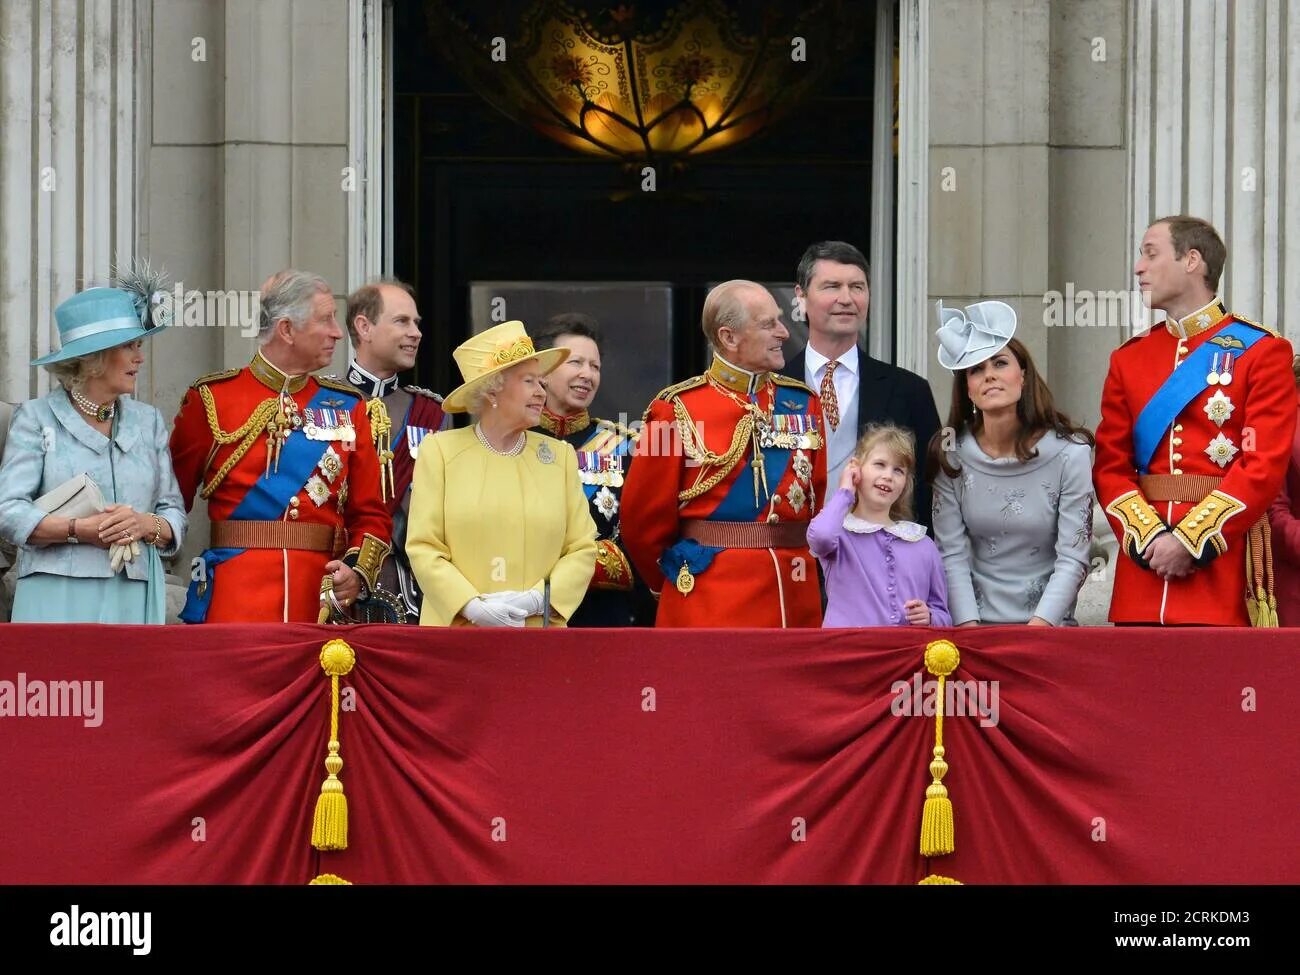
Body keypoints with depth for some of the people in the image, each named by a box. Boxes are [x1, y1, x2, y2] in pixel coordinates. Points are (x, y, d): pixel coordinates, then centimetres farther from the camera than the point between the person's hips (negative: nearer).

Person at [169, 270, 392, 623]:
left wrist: (358, 572, -6)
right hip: (234, 604, -3)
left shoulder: (346, 406, 12)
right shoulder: (212, 398, 2)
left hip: (322, 602, 3)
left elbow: (371, 514, 12)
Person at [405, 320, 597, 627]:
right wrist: (472, 607, -15)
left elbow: (582, 550, 5)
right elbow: (423, 548, -3)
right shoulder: (440, 450, 3)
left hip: (540, 631, 2)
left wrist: (537, 599, -11)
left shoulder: (560, 455, 9)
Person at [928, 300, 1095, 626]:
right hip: (973, 619, 1)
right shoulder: (950, 454, 2)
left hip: (1047, 623, -1)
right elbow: (952, 553, 1)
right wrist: (969, 628, -11)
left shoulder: (1070, 453, -3)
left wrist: (1037, 628, -17)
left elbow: (1073, 559, -6)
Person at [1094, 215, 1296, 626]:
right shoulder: (1128, 358, 13)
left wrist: (1191, 541, -15)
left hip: (1223, 557, -4)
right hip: (1144, 566, 4)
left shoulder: (1261, 351, -1)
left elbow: (1266, 466, -9)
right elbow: (1111, 465, 6)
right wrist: (1150, 538, -11)